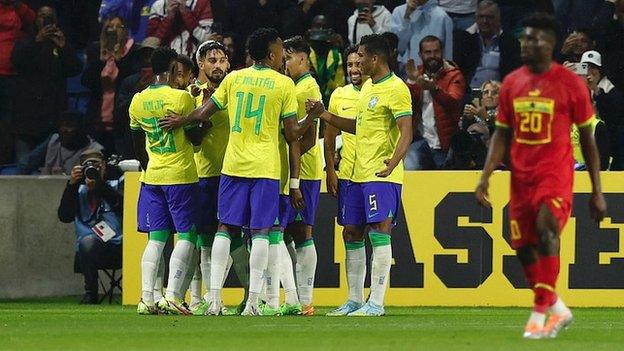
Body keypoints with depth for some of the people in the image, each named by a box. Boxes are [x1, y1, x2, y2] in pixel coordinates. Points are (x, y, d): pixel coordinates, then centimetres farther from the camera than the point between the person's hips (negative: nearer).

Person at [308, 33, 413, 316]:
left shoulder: (396, 89, -12)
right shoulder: (368, 86, 18)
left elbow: (406, 131, -19)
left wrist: (393, 161, -33)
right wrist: (325, 116, 22)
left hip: (382, 176, -10)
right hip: (359, 174, 10)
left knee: (379, 232, -12)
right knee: (354, 233, 10)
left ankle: (376, 303, -12)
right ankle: (354, 301, 16)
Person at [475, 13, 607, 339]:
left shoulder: (570, 84, -4)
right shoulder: (511, 83, 8)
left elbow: (587, 139, 1)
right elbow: (501, 134, 13)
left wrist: (597, 192, 0)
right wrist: (485, 176, -1)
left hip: (555, 173, -5)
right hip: (521, 176, 5)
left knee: (545, 228, -27)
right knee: (524, 247, 5)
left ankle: (540, 312, -24)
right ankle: (557, 308, 24)